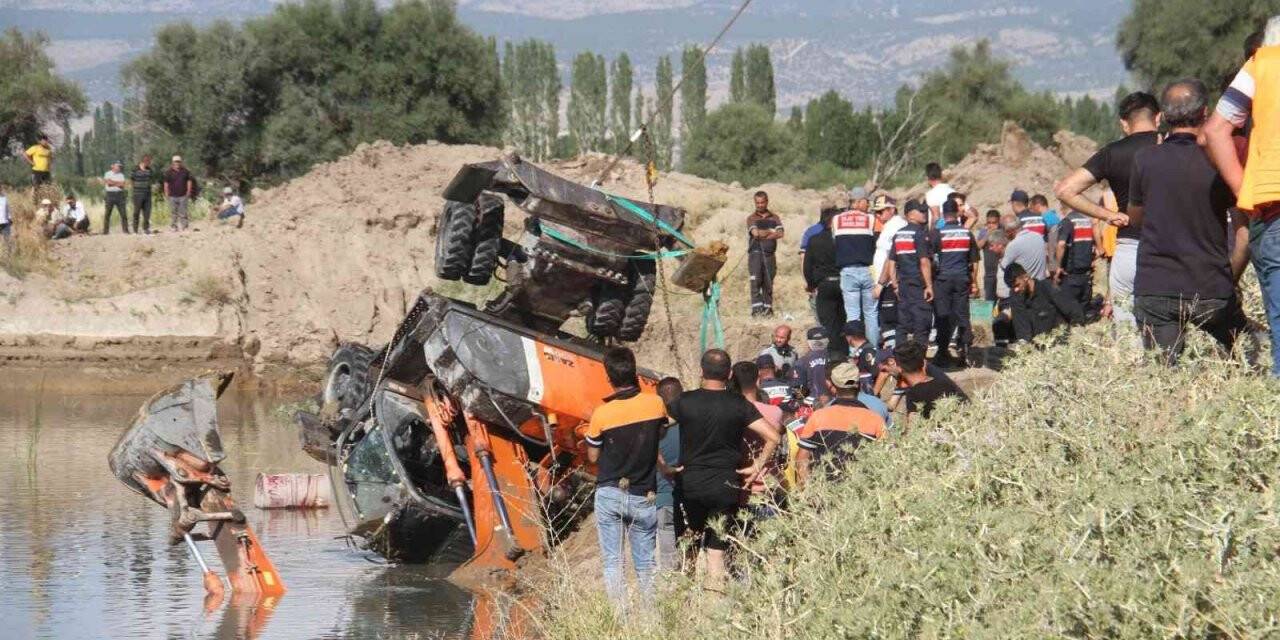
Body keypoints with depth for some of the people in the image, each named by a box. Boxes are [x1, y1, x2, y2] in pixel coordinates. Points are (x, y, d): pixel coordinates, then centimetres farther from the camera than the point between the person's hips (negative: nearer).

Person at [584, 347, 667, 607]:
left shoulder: (602, 413, -11)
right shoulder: (655, 403, -7)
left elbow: (592, 456, 0)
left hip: (610, 495, -2)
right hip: (644, 497, 2)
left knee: (612, 563, 4)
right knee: (645, 564, 11)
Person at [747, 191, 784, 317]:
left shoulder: (774, 218, 14)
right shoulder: (752, 218, 7)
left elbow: (780, 233, -2)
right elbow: (756, 233, -11)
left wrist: (763, 234, -10)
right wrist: (771, 232, -2)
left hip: (769, 254, 3)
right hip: (756, 253, -3)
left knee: (768, 283, 3)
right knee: (756, 280, -13)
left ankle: (767, 308, 7)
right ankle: (756, 308, -17)